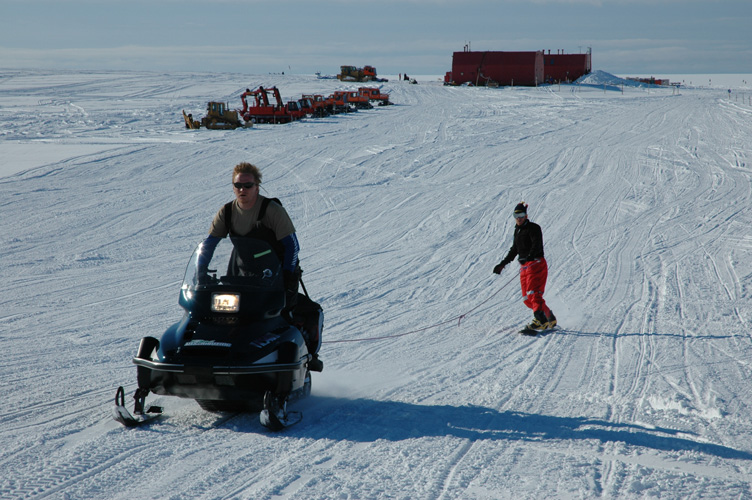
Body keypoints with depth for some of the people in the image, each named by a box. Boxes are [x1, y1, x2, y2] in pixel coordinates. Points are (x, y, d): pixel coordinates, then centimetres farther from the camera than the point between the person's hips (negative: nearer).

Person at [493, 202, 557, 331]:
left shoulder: (533, 228, -7)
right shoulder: (517, 230, 19)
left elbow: (537, 246, -22)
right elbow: (514, 250, 29)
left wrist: (529, 257, -38)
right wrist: (503, 264, 29)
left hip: (536, 264, -8)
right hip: (524, 267, 8)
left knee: (533, 293, -23)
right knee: (527, 299, 4)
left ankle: (540, 321, -30)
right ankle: (550, 319, 14)